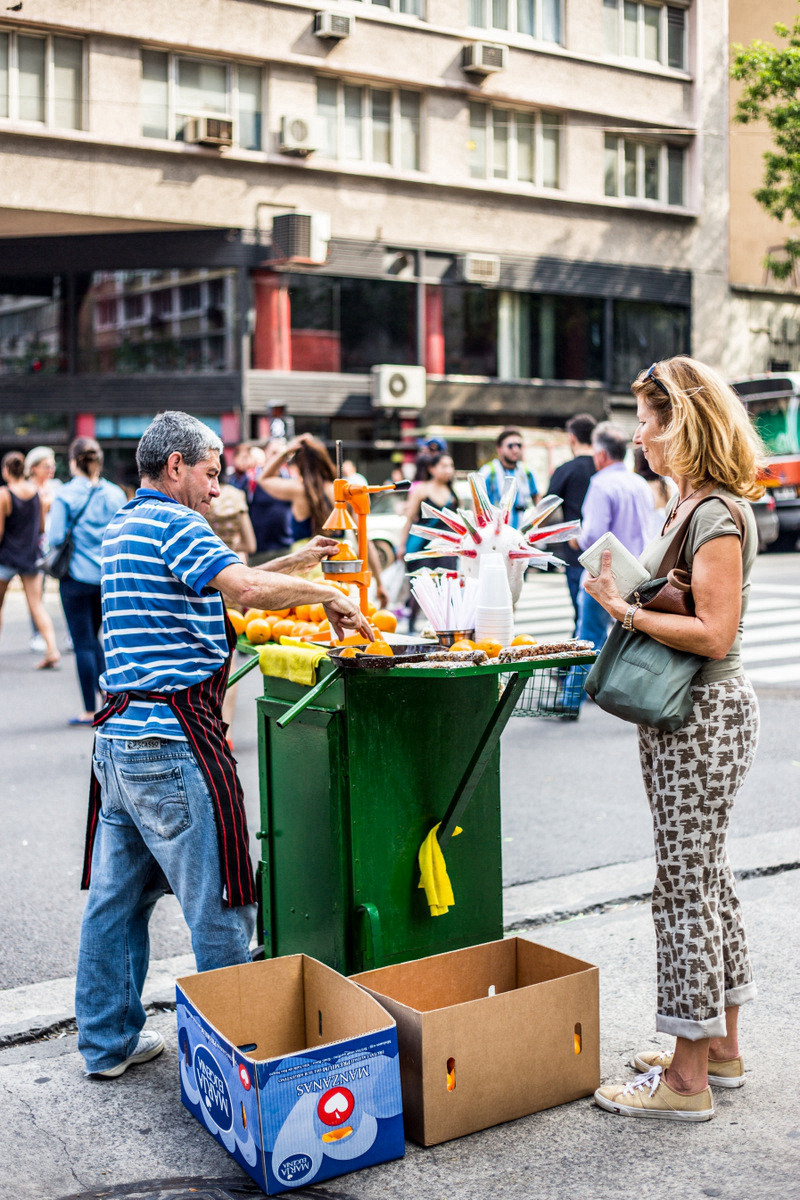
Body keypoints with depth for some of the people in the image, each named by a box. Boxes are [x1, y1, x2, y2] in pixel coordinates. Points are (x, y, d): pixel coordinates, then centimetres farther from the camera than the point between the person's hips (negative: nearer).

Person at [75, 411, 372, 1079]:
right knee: (219, 905, 1)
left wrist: (297, 562, 20)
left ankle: (108, 1041, 25)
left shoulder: (124, 527, 21)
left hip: (118, 740, 10)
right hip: (172, 742, -10)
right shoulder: (172, 522, -10)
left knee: (117, 895, 15)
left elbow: (220, 585, 26)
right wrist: (328, 594, -10)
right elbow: (247, 588, -25)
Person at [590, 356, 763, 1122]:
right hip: (680, 713, 10)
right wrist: (625, 595, 6)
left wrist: (624, 610, -21)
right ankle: (720, 1046, 30)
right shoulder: (687, 505, 13)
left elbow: (714, 632, -24)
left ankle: (687, 1078, 9)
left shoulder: (718, 515, -18)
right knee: (706, 878, 17)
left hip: (704, 716, -10)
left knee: (685, 886, -3)